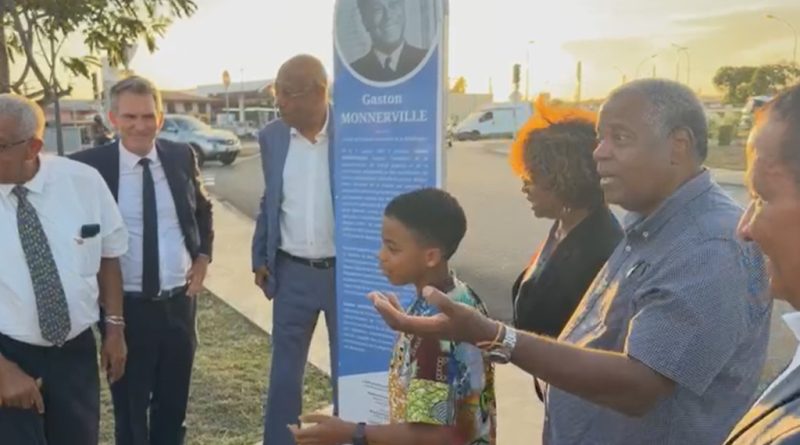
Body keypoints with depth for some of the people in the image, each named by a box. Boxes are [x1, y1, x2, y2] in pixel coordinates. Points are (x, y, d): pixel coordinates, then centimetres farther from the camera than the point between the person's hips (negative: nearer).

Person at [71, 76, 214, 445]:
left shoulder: (182, 156, -1)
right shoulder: (89, 165, -11)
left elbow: (203, 210, 15)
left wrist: (203, 257, 2)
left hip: (180, 301, 3)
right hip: (125, 306, -3)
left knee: (174, 405, 20)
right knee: (130, 411, 15)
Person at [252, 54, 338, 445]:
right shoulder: (271, 137, 0)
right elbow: (269, 201, 11)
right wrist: (260, 257, 8)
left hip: (347, 270, -2)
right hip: (292, 272, 3)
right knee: (284, 373, 13)